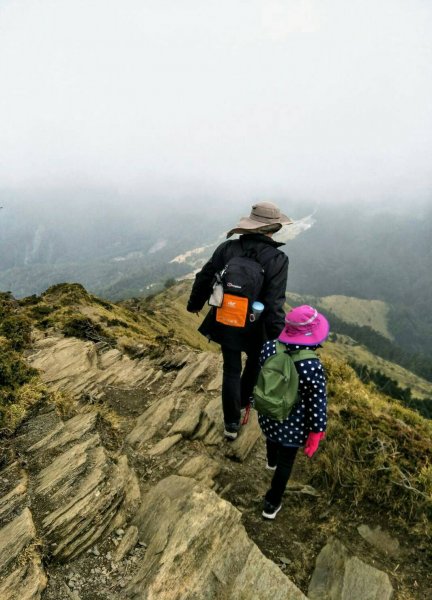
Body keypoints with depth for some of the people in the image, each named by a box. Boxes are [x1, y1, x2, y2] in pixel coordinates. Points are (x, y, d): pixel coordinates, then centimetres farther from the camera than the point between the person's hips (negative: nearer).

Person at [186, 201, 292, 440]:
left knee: (231, 371, 18)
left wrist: (195, 304, 18)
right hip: (255, 328, -2)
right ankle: (243, 400, 52)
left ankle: (231, 424, 28)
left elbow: (204, 279, 0)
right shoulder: (277, 259, -20)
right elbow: (274, 304, -24)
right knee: (256, 362, 28)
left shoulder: (226, 248, -9)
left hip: (226, 323, 3)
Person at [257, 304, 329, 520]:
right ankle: (272, 504, 38)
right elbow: (317, 403, -21)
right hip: (293, 424, -5)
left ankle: (271, 461, 69)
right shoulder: (312, 367, -32)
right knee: (286, 462, 19)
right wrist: (316, 433, -6)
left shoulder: (269, 348, -19)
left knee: (273, 438, 37)